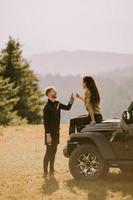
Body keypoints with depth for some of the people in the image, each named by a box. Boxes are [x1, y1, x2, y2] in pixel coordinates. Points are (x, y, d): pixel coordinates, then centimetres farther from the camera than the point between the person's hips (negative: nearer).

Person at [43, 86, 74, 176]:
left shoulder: (57, 104, 8)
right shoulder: (47, 107, -16)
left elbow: (67, 108, 12)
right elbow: (46, 122, -18)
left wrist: (71, 100, -7)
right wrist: (48, 135, -21)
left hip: (56, 132, 8)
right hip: (50, 132, -8)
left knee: (53, 151, 13)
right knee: (49, 152, -4)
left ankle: (51, 169, 21)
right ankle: (45, 171, 2)